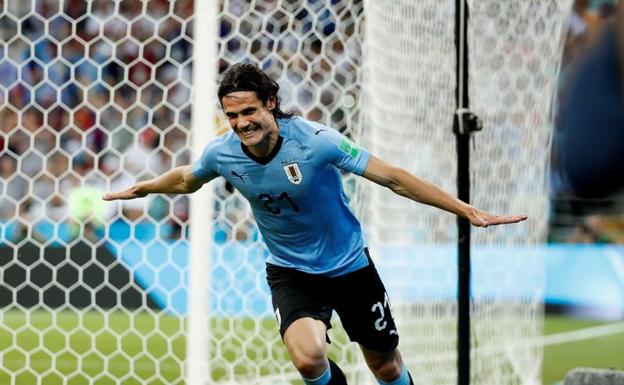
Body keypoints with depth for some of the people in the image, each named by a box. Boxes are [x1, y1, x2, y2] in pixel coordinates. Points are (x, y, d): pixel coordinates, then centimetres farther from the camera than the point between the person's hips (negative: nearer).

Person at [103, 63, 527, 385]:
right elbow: (186, 179, 10)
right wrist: (137, 190, 22)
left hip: (348, 264, -1)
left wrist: (467, 211, -24)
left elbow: (392, 177, -22)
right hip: (291, 271, 1)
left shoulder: (316, 140, -26)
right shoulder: (222, 153, -16)